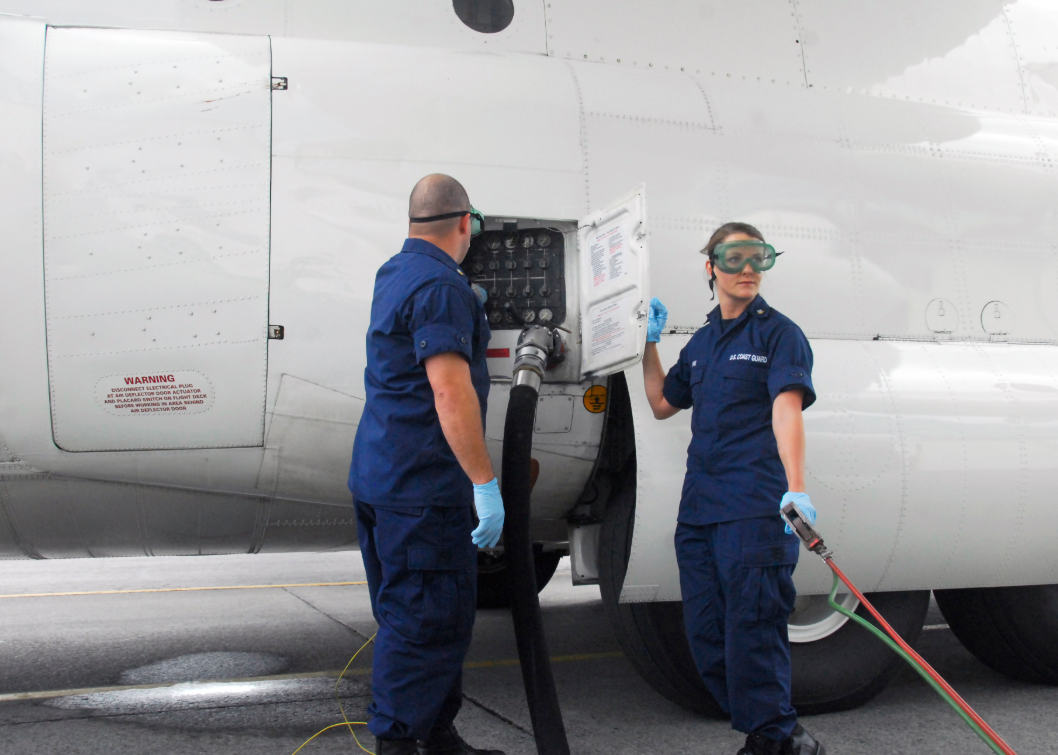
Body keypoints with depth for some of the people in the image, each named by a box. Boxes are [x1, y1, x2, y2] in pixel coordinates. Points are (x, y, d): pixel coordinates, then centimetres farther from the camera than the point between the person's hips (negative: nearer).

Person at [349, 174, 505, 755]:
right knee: (426, 623, -4)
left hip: (377, 477, 10)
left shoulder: (392, 275, 15)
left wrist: (468, 309, 54)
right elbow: (450, 392, -24)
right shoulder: (441, 286, -16)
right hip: (421, 486, -10)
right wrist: (485, 482, -23)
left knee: (422, 616, 17)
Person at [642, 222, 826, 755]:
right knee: (705, 635, 9)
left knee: (752, 628, -9)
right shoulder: (702, 341, 19)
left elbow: (786, 409, -14)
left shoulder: (778, 333, 0)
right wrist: (650, 343, 20)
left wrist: (795, 489, -26)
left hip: (755, 508, -7)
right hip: (697, 509, 7)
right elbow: (662, 405, 29)